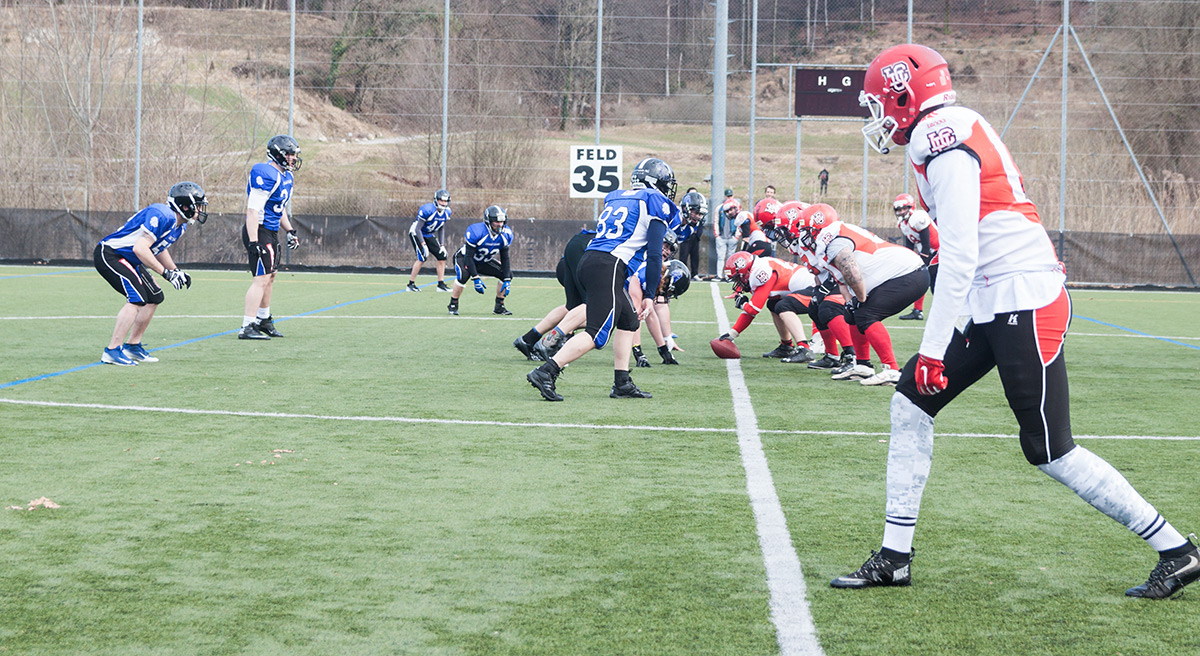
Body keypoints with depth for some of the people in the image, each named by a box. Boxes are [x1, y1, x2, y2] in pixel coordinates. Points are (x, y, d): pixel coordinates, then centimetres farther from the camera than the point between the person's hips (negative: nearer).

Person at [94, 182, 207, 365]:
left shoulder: (179, 226, 7)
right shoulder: (162, 216, -25)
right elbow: (140, 248, -30)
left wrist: (176, 271, 12)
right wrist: (166, 273, -26)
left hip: (128, 260, 11)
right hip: (109, 254, -11)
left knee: (155, 297, 12)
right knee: (137, 298, -22)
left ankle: (132, 346, 22)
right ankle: (112, 351, -20)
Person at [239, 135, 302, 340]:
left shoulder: (285, 176, 12)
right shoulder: (267, 175, -20)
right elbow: (252, 210, -23)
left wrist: (290, 231, 19)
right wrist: (253, 242, -27)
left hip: (272, 233, 10)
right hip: (259, 231, -10)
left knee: (269, 277, 21)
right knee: (262, 278, -12)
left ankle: (263, 320, 37)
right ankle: (247, 327, -12)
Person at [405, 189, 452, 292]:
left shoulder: (446, 212, -5)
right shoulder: (427, 210, -29)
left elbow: (441, 229, 9)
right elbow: (418, 229, -26)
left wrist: (442, 245, 1)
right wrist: (424, 245, -30)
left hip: (429, 235, 7)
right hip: (416, 233, -7)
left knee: (442, 256, -2)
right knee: (422, 257, -21)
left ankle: (441, 284, 7)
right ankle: (411, 284, -11)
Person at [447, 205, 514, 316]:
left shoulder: (506, 235, -16)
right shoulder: (476, 232, -34)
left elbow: (505, 258, -6)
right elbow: (469, 256, -31)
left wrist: (507, 280, -15)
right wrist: (475, 278, -36)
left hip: (485, 261, 6)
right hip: (464, 257, -6)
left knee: (508, 275, -9)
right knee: (463, 276, -36)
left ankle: (499, 307, 5)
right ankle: (453, 305, -14)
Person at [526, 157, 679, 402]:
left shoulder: (616, 197, 25)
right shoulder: (656, 203, 3)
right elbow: (654, 254, -3)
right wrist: (650, 296, 0)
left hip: (588, 261, 9)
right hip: (608, 266, -9)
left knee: (629, 320, 20)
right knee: (597, 333, -10)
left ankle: (622, 384, 18)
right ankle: (545, 373, -20)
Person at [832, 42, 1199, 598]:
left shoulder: (943, 140, -15)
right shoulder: (955, 132, 14)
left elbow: (959, 257, -21)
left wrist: (933, 348, -19)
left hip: (1024, 302, -10)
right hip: (995, 307, 10)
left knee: (1050, 451, -4)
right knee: (910, 405, 7)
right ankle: (894, 557, 12)